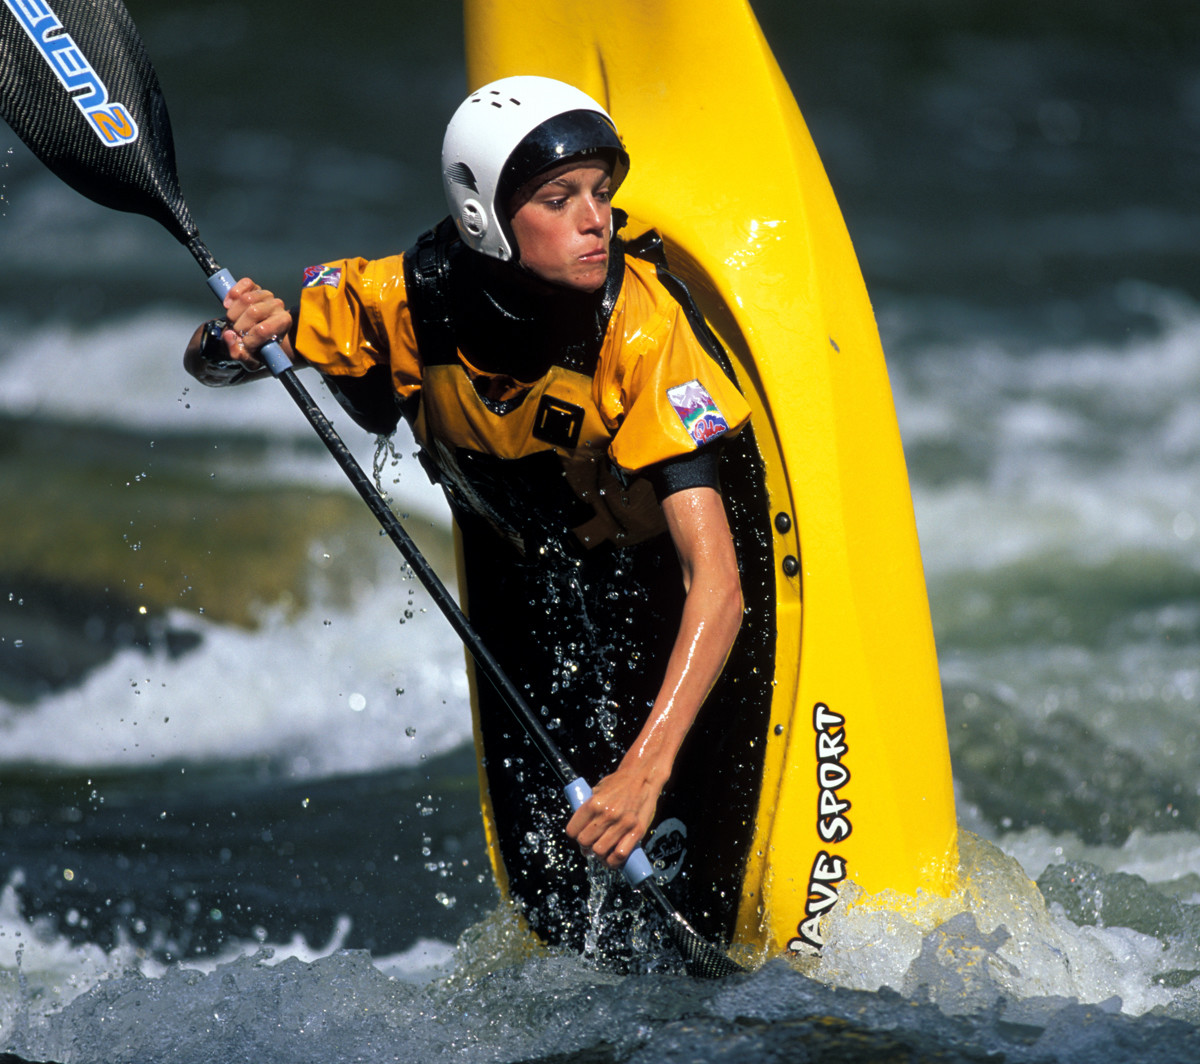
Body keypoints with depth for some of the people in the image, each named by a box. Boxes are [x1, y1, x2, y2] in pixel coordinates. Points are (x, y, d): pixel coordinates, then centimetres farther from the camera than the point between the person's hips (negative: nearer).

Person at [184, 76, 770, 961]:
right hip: (520, 569, 2)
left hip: (655, 569, -2)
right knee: (551, 873, -2)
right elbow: (209, 362, -11)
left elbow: (716, 580, -43)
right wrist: (240, 341, -37)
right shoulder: (410, 301, -27)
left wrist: (648, 764, -54)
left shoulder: (645, 326, -36)